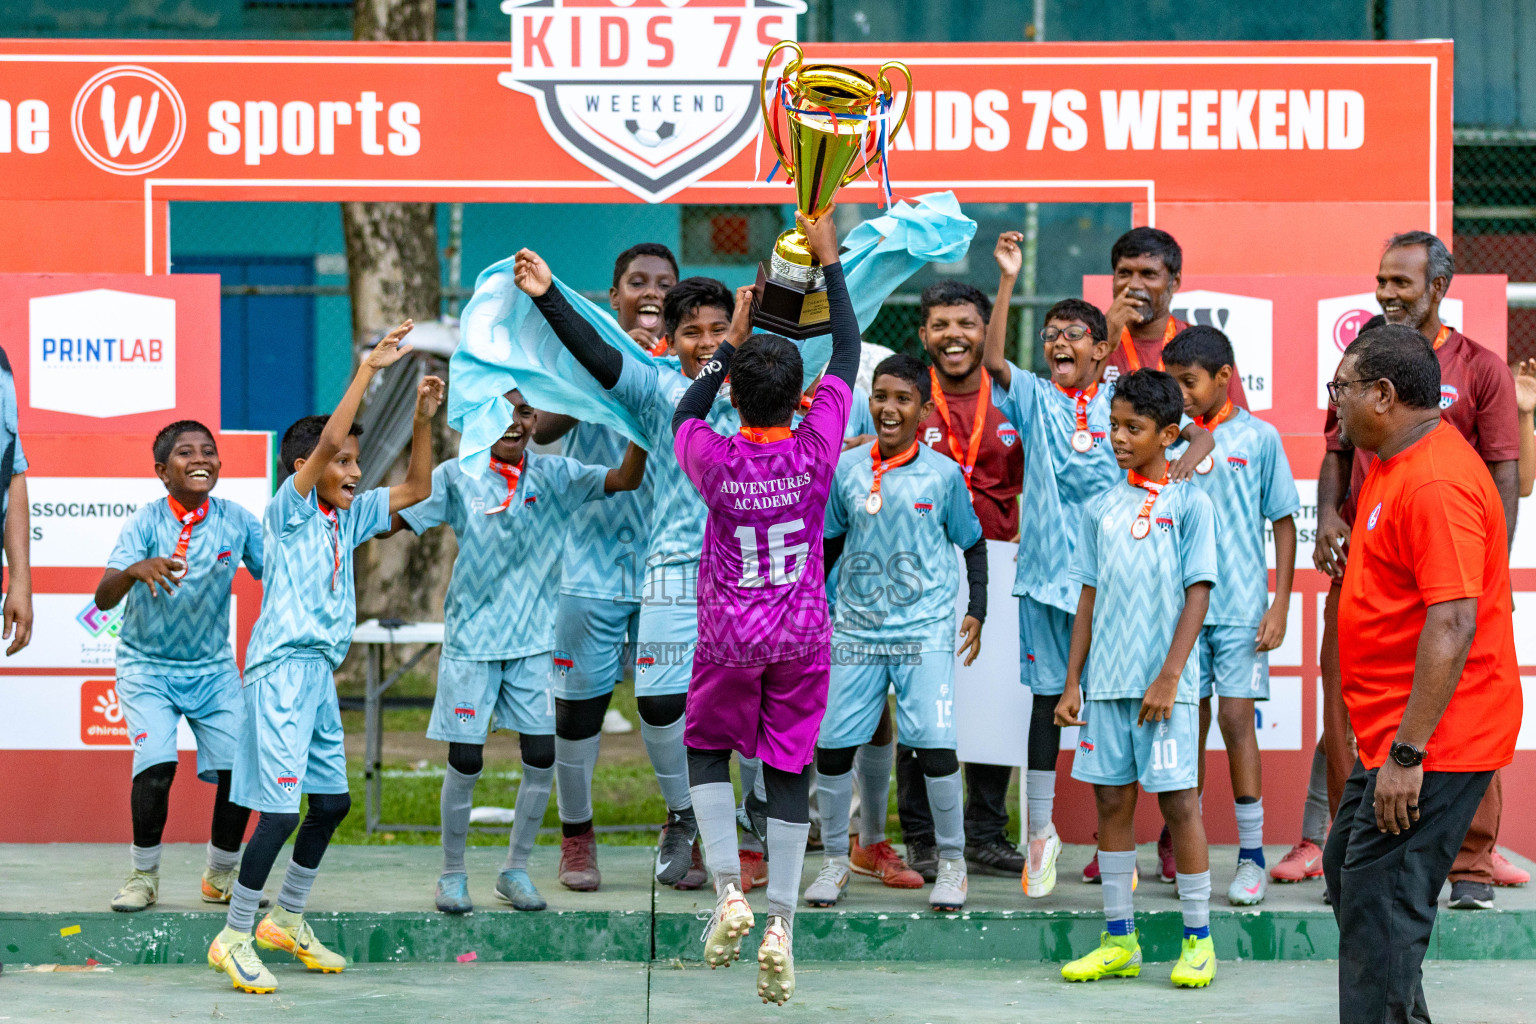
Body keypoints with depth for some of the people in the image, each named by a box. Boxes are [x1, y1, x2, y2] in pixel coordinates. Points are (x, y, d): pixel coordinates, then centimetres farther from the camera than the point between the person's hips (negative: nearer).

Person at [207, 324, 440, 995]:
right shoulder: (290, 509, -8)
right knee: (281, 810, -12)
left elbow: (415, 489, 20)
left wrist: (422, 421, 7)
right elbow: (327, 439, -22)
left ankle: (287, 920, 29)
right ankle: (233, 936, -5)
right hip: (282, 669, -9)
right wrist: (369, 369, -20)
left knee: (331, 801, 15)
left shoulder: (347, 517, 13)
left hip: (320, 674, 9)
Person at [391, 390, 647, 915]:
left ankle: (516, 870, 16)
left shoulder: (554, 475, 3)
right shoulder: (457, 477, -3)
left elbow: (626, 479, -6)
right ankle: (452, 874, 15)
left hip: (533, 639, 2)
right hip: (471, 636, -2)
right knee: (465, 759, -1)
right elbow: (394, 519, -9)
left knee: (541, 754, 0)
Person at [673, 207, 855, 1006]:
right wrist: (829, 260, 8)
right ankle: (780, 926, -3)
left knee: (708, 751, 19)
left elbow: (685, 414, 11)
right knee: (789, 772, 6)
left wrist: (732, 339, 17)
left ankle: (728, 891, 0)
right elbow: (847, 353, 1)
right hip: (802, 639, 1)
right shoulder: (817, 449, -12)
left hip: (729, 639, -1)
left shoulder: (714, 460, -14)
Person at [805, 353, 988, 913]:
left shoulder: (944, 474, -1)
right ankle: (835, 859, 17)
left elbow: (972, 543, 11)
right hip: (855, 628, 2)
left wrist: (977, 610, 4)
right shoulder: (845, 469, 3)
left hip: (924, 630, -2)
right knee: (831, 743, 0)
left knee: (935, 744, -11)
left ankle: (952, 861, 5)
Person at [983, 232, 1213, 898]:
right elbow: (992, 359, -12)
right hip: (1047, 567, 0)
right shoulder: (1034, 398, 5)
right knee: (1047, 696, 4)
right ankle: (1040, 832, 11)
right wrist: (1008, 280, -19)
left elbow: (1197, 431, 4)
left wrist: (1184, 462, -18)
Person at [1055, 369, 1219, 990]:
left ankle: (1199, 940, 3)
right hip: (1105, 682, 5)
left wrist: (1169, 677, -13)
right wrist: (1072, 681, 9)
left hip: (1164, 686, -5)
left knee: (1179, 802, -4)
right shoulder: (1099, 508, 12)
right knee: (1112, 802, 7)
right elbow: (1089, 597, 14)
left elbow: (1197, 594, -6)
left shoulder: (1189, 504, -2)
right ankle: (1119, 940, 13)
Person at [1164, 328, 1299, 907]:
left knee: (1236, 719, -5)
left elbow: (1284, 522, 2)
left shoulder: (1259, 438, -1)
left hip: (1241, 604, -3)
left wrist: (1280, 605, -3)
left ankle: (1252, 855, 1)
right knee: (1192, 723, 6)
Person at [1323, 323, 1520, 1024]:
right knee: (1346, 869, 19)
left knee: (1378, 906, -12)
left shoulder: (1437, 483, -22)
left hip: (1433, 741, -11)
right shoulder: (1388, 463, 13)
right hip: (1395, 730, 11)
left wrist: (1408, 754, -29)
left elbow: (1453, 624, -28)